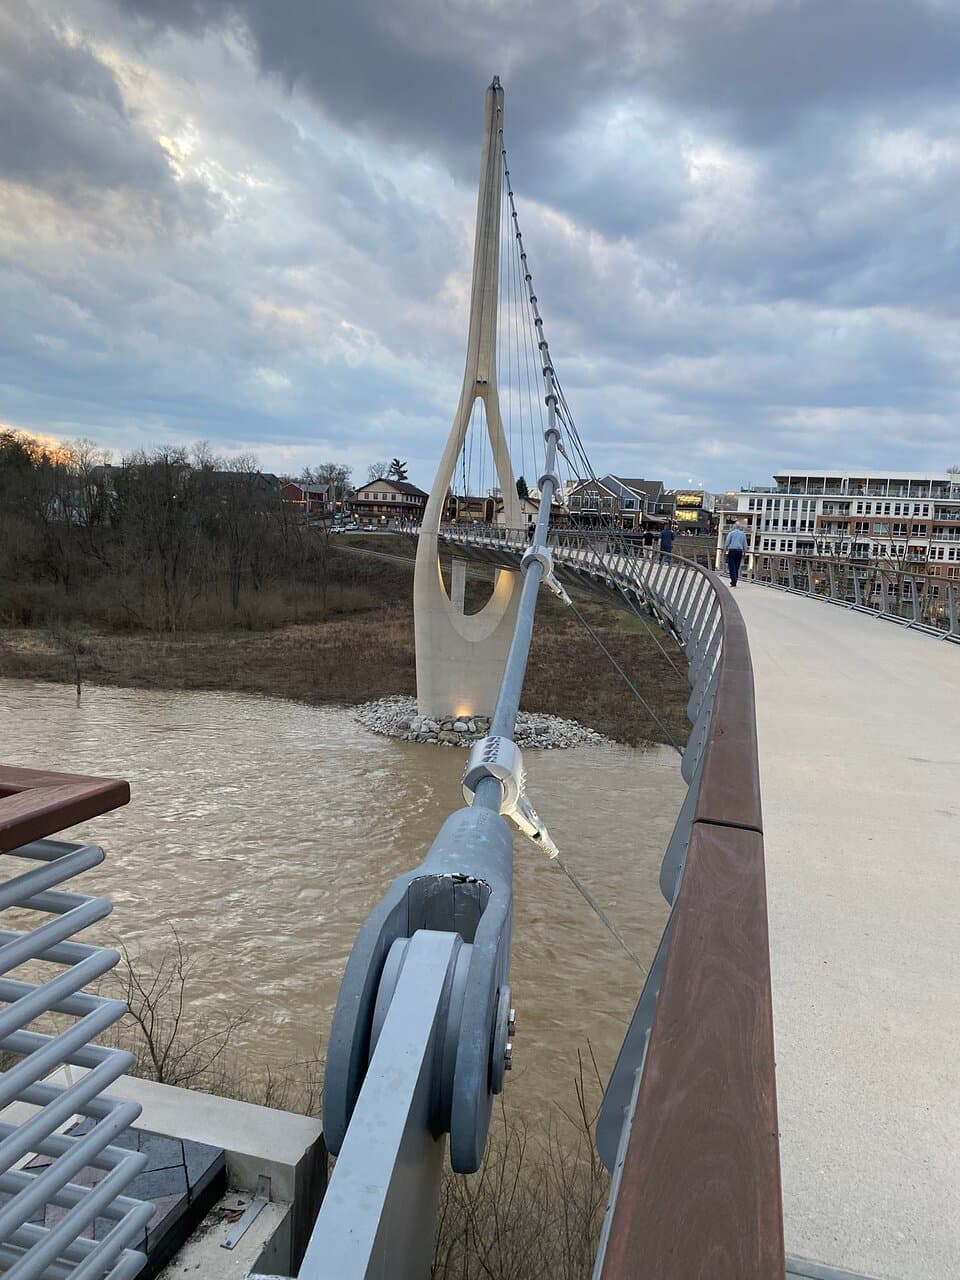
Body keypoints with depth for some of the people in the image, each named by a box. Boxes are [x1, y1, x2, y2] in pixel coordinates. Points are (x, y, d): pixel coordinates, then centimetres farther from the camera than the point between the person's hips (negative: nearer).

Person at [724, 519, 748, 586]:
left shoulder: (731, 533, 1)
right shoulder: (743, 534, 12)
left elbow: (727, 543, 0)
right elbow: (745, 545, 13)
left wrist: (725, 549, 14)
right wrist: (744, 551, 22)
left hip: (732, 551, -4)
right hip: (740, 551, 4)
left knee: (732, 567, -7)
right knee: (737, 568, 9)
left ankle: (733, 582, -18)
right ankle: (734, 582, 11)